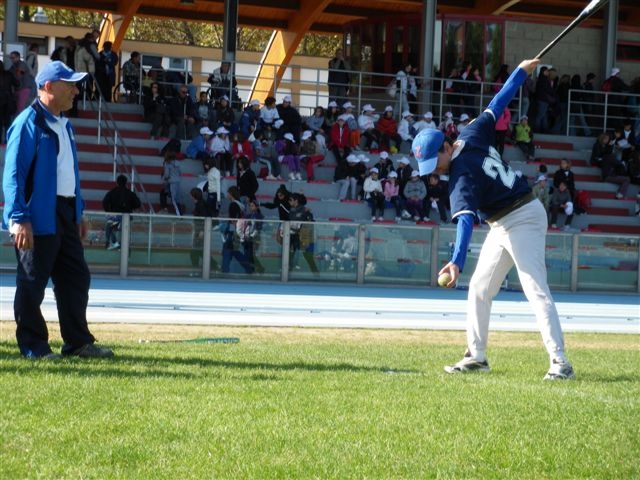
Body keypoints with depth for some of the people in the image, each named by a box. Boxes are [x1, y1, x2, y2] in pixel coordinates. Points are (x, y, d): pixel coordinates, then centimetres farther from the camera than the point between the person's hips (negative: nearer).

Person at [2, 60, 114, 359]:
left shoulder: (64, 124, 16)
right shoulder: (28, 123, -11)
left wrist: (78, 214, 20)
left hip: (65, 214, 9)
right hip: (38, 217, -9)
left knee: (76, 278, 11)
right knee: (32, 283, 0)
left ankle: (78, 342, 19)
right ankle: (33, 346, 7)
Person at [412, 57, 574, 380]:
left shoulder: (461, 176, -25)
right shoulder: (473, 135, -2)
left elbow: (466, 219, -38)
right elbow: (497, 104, 5)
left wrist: (457, 261, -49)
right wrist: (521, 72, 17)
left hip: (522, 220, -11)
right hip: (503, 226, 11)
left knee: (537, 291, -17)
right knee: (479, 289, 13)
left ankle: (559, 362, -23)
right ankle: (476, 356, 17)